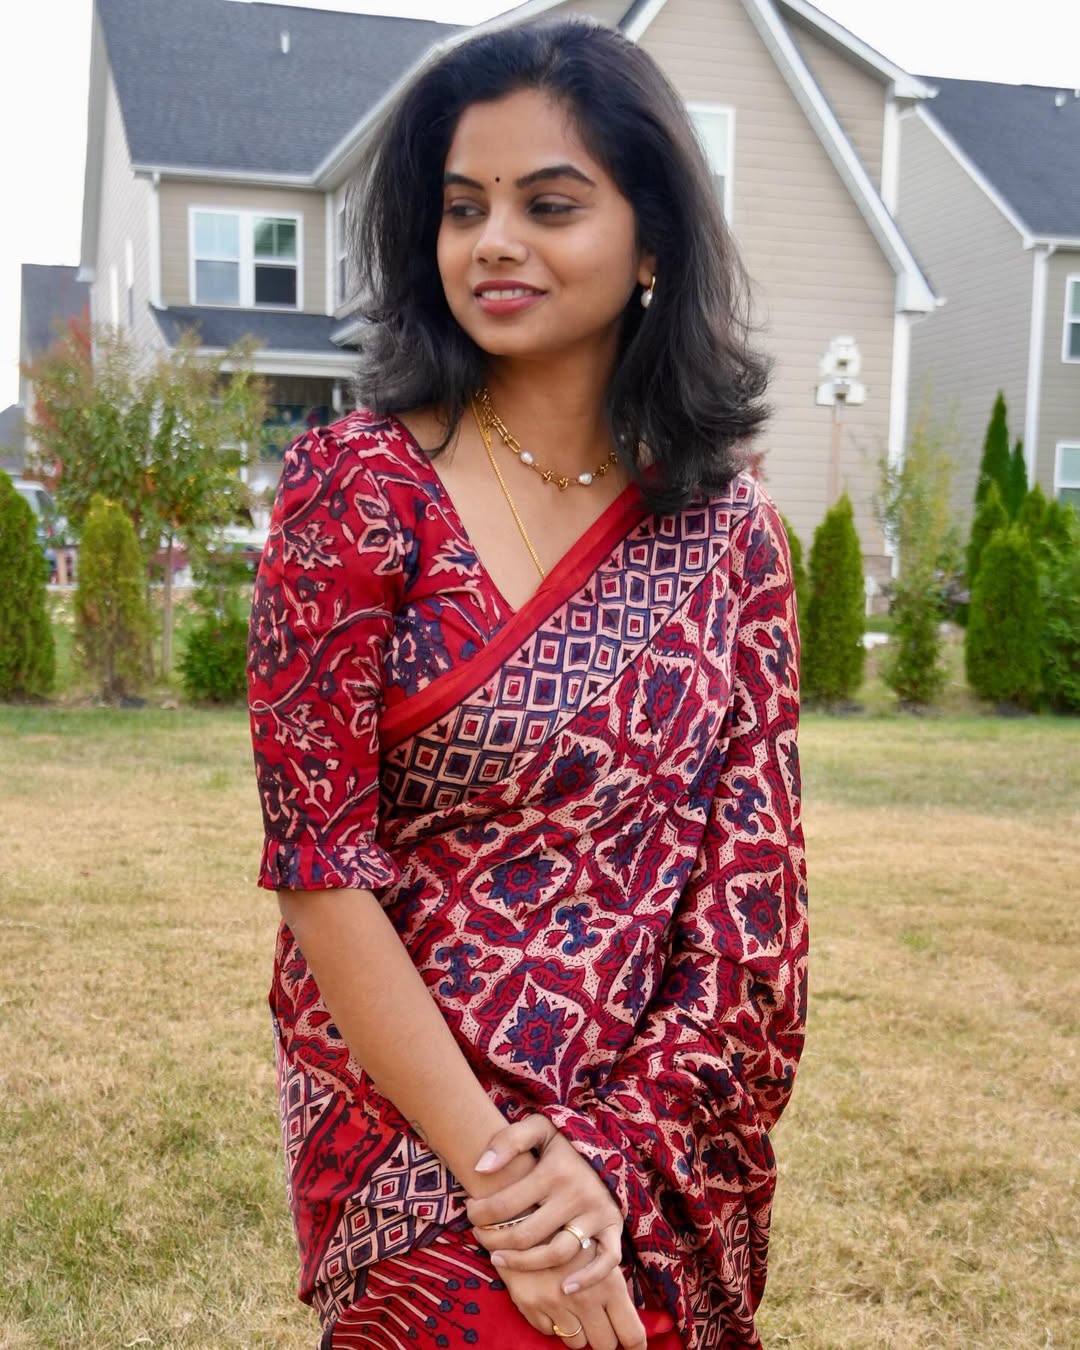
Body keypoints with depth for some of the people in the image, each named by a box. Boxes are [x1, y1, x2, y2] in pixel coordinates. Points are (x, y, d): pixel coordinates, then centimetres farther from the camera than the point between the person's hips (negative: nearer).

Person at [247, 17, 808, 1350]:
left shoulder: (731, 533, 0)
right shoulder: (358, 485, -9)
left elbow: (753, 879, -2)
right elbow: (319, 857, -13)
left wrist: (614, 1157, -11)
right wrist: (499, 1166, -15)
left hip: (663, 1144, 3)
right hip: (417, 1128, -2)